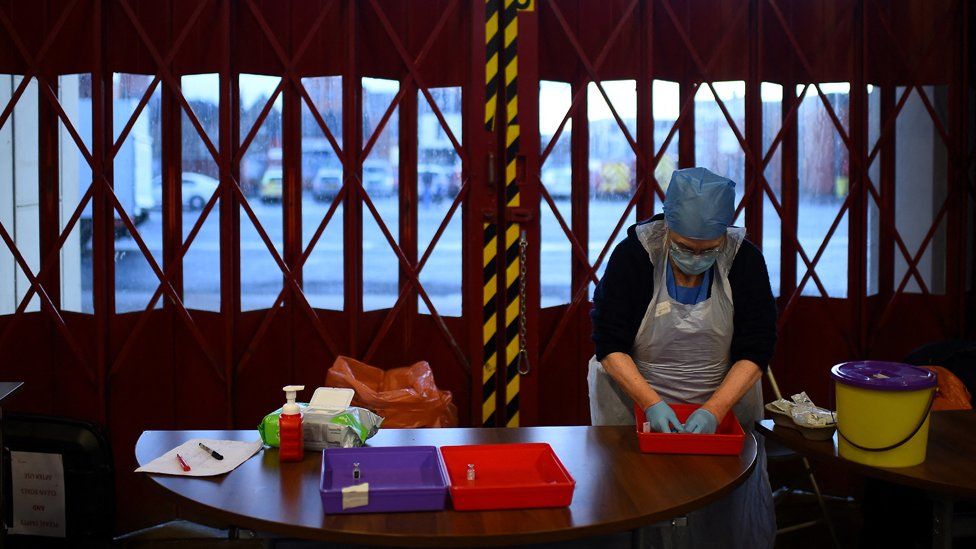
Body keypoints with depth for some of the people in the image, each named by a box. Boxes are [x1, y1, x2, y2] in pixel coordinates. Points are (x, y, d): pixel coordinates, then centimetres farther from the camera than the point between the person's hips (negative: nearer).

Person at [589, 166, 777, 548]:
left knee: (738, 512, -5)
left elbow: (755, 351, -7)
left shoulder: (744, 259, -7)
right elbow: (609, 345, -11)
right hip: (637, 400, -2)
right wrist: (652, 404, -23)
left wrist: (713, 411, -20)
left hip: (723, 402, 2)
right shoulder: (634, 254, -12)